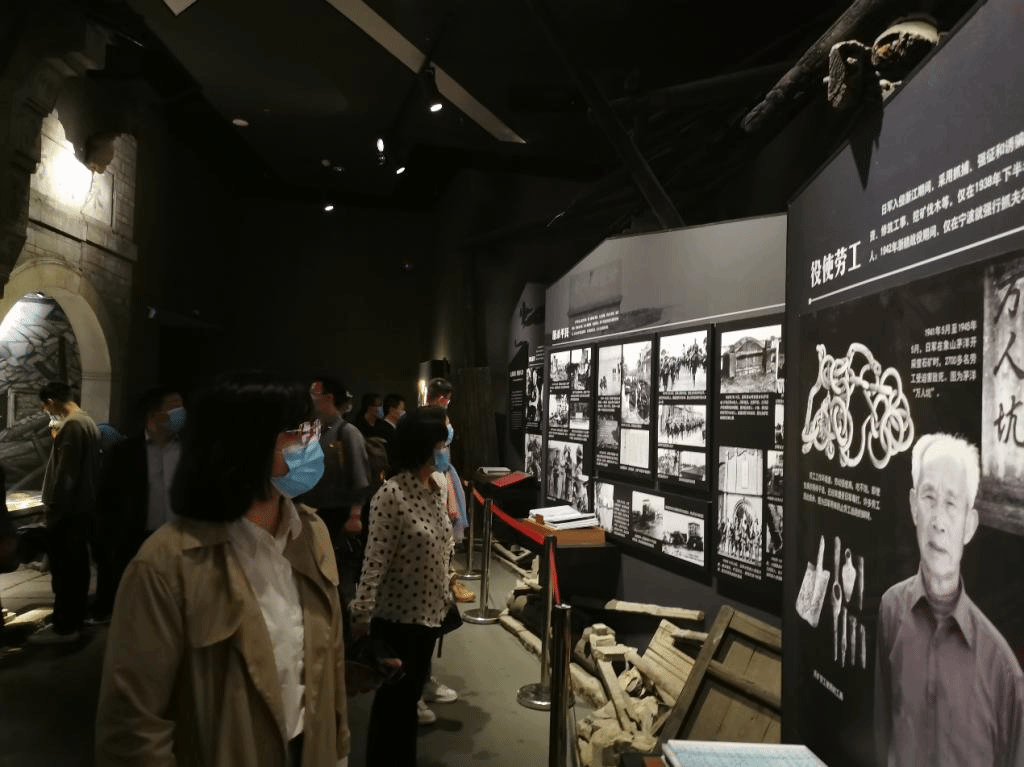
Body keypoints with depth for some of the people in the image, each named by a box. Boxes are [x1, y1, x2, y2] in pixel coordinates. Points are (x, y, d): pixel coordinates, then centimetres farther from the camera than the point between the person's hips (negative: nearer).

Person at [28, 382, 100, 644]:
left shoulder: (71, 425, -18)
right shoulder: (88, 422, 13)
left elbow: (65, 473, -20)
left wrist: (54, 508, -17)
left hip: (67, 509, -10)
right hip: (82, 507, 10)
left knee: (63, 568, -3)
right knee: (77, 565, 16)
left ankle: (64, 626, 4)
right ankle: (74, 617, 25)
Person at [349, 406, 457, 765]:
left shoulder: (438, 482, -1)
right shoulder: (390, 495, -23)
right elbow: (375, 560, -22)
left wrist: (447, 577, 17)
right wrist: (361, 614, -19)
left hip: (429, 607, 7)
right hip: (397, 614, -7)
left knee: (412, 689, 21)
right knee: (394, 695, 11)